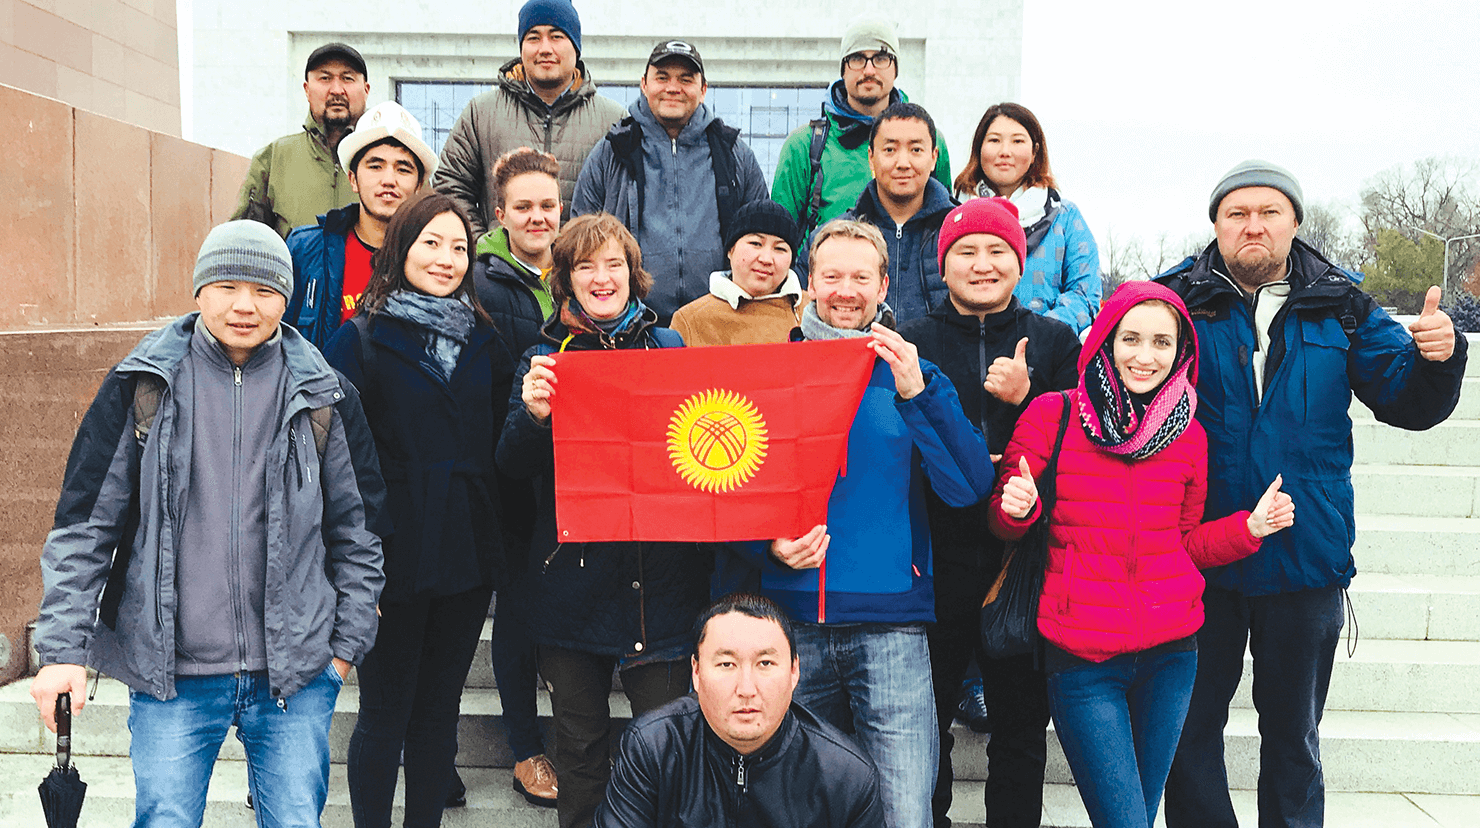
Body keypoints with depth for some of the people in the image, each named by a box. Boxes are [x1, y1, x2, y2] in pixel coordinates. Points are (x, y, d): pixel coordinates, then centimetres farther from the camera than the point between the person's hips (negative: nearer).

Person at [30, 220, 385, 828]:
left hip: (296, 674, 1)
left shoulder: (323, 396, 3)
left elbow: (357, 528, 9)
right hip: (168, 672, 0)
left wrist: (346, 642, 7)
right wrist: (65, 648, -3)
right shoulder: (142, 385, 1)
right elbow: (84, 522, 2)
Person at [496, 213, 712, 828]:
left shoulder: (668, 347, 5)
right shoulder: (547, 355, 5)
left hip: (660, 574, 0)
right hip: (573, 574, 1)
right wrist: (533, 414, -21)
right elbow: (514, 466, -2)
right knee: (579, 743, 12)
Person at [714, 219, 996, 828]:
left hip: (890, 623, -1)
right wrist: (768, 544, -9)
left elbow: (970, 490, -6)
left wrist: (916, 395, -15)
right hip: (790, 622, 2)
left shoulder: (913, 376, 6)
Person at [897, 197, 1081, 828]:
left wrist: (1026, 397, -12)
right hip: (935, 558, 0)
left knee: (1022, 716, 8)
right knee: (926, 712, 7)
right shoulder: (911, 342, 6)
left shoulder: (1055, 341, 8)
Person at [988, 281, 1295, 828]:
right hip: (1082, 656, -4)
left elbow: (1188, 542, 14)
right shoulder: (1052, 415, -5)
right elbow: (1003, 523, 2)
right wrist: (1016, 510, -20)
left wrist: (1250, 527, -3)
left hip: (1170, 654, 4)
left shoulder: (1189, 435, 5)